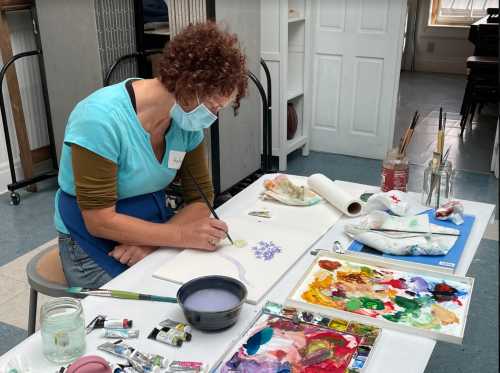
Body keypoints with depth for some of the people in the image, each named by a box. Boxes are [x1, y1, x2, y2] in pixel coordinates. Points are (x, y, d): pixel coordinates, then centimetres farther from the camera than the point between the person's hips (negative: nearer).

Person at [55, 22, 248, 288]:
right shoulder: (101, 118, -25)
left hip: (153, 224, 6)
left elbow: (200, 197, -2)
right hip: (95, 241, -5)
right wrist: (182, 234, -26)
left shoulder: (187, 120, -6)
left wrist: (153, 239, -19)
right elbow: (100, 221, -22)